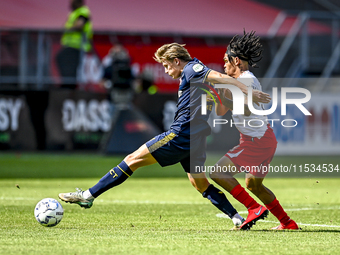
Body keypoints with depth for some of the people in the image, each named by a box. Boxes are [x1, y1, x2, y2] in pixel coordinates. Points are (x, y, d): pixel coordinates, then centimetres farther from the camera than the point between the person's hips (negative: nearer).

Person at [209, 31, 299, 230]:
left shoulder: (247, 80, -12)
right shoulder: (238, 81, 19)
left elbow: (247, 110, -25)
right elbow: (221, 112, 22)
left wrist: (222, 97, -21)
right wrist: (220, 92, 9)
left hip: (257, 140, -10)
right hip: (265, 139, 10)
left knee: (219, 172, -12)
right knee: (253, 185, 21)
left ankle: (255, 208, -14)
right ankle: (288, 223, 23)